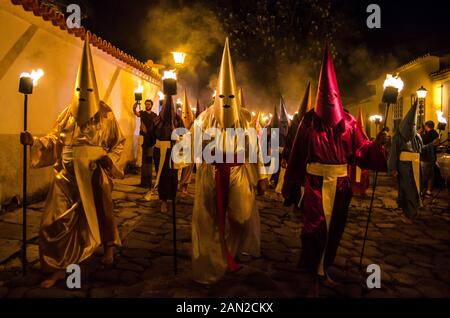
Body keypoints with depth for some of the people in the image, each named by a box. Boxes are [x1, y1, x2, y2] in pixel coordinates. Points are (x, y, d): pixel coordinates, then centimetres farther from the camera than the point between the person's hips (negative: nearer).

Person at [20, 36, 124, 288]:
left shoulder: (106, 114, -1)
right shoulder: (69, 112, 6)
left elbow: (119, 142, 4)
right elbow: (55, 139, 8)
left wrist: (110, 158, -12)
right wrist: (34, 141, -9)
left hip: (95, 175, -2)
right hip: (68, 174, 3)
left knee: (100, 214, 13)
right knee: (56, 221, -1)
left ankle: (109, 246, 42)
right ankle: (59, 267, 13)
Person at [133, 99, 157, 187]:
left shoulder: (154, 115, 12)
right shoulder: (142, 113, 4)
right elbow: (136, 113, -18)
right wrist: (134, 108, -38)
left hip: (152, 139, 3)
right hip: (143, 138, -3)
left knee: (150, 159, 7)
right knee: (144, 159, -3)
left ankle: (149, 181, 15)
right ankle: (144, 181, 2)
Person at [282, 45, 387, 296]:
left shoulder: (348, 122, 2)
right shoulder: (310, 122, -4)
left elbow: (360, 150, -1)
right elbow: (299, 154, -3)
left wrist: (376, 144, -21)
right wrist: (293, 185, -1)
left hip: (340, 184, 4)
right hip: (316, 183, -3)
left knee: (334, 228, 14)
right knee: (317, 228, -9)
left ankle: (325, 270, 34)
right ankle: (316, 279, 8)